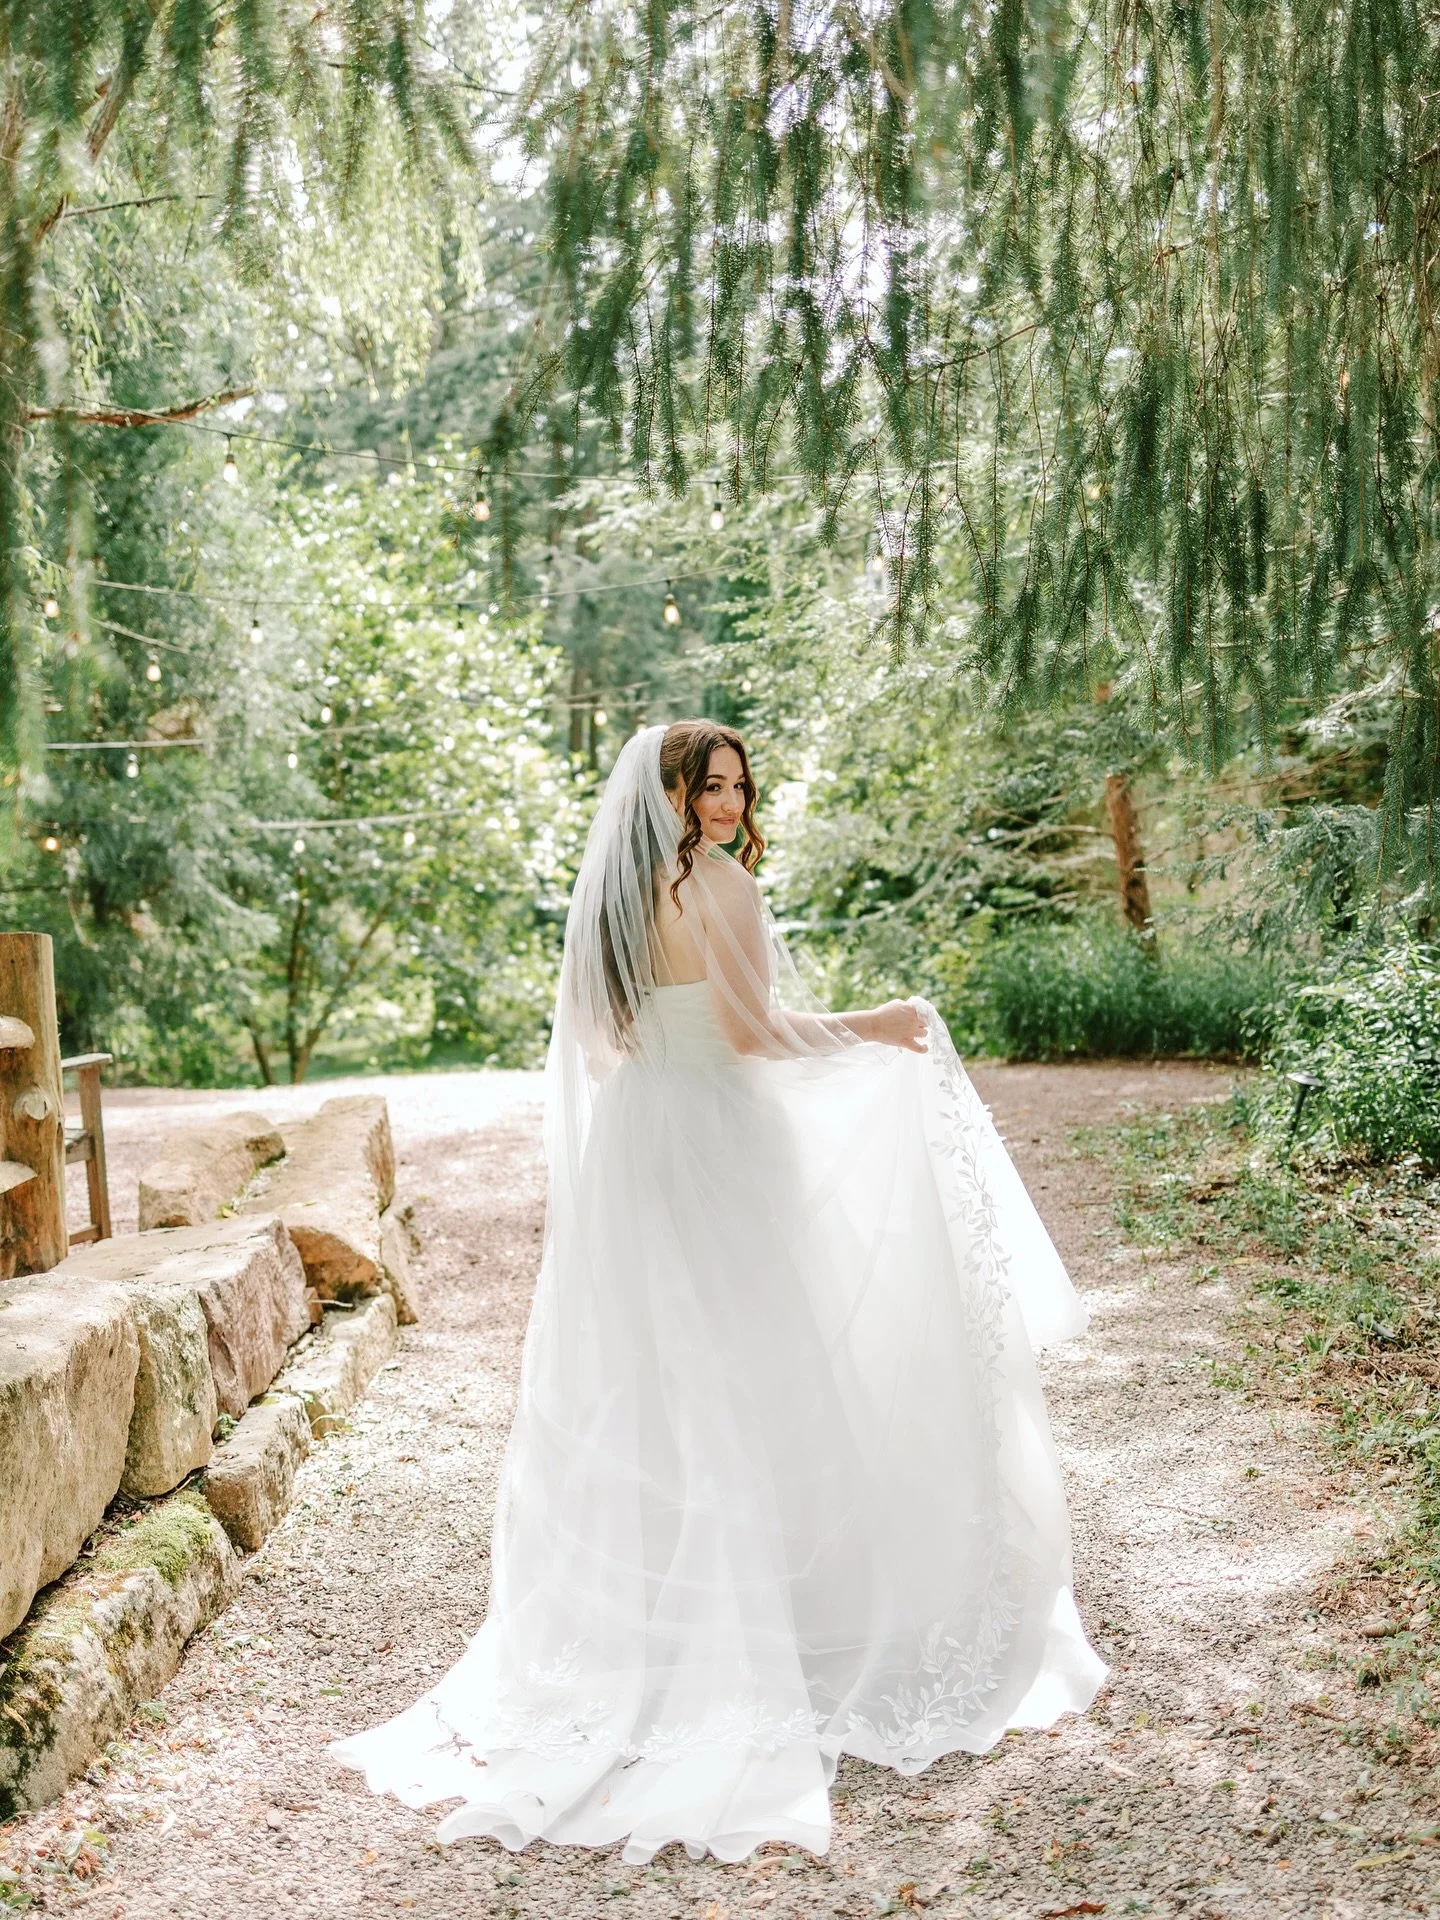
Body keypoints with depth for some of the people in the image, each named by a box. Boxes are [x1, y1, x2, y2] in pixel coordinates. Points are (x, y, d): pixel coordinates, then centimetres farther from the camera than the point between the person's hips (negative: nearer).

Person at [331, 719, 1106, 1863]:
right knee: (746, 1387, 1)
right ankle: (758, 1632, 8)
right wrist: (879, 1026, -7)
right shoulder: (717, 882, -12)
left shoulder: (607, 893, 11)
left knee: (637, 1393, 12)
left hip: (628, 1149, 7)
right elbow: (754, 1029, -18)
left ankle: (636, 1627, 21)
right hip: (718, 1149, -7)